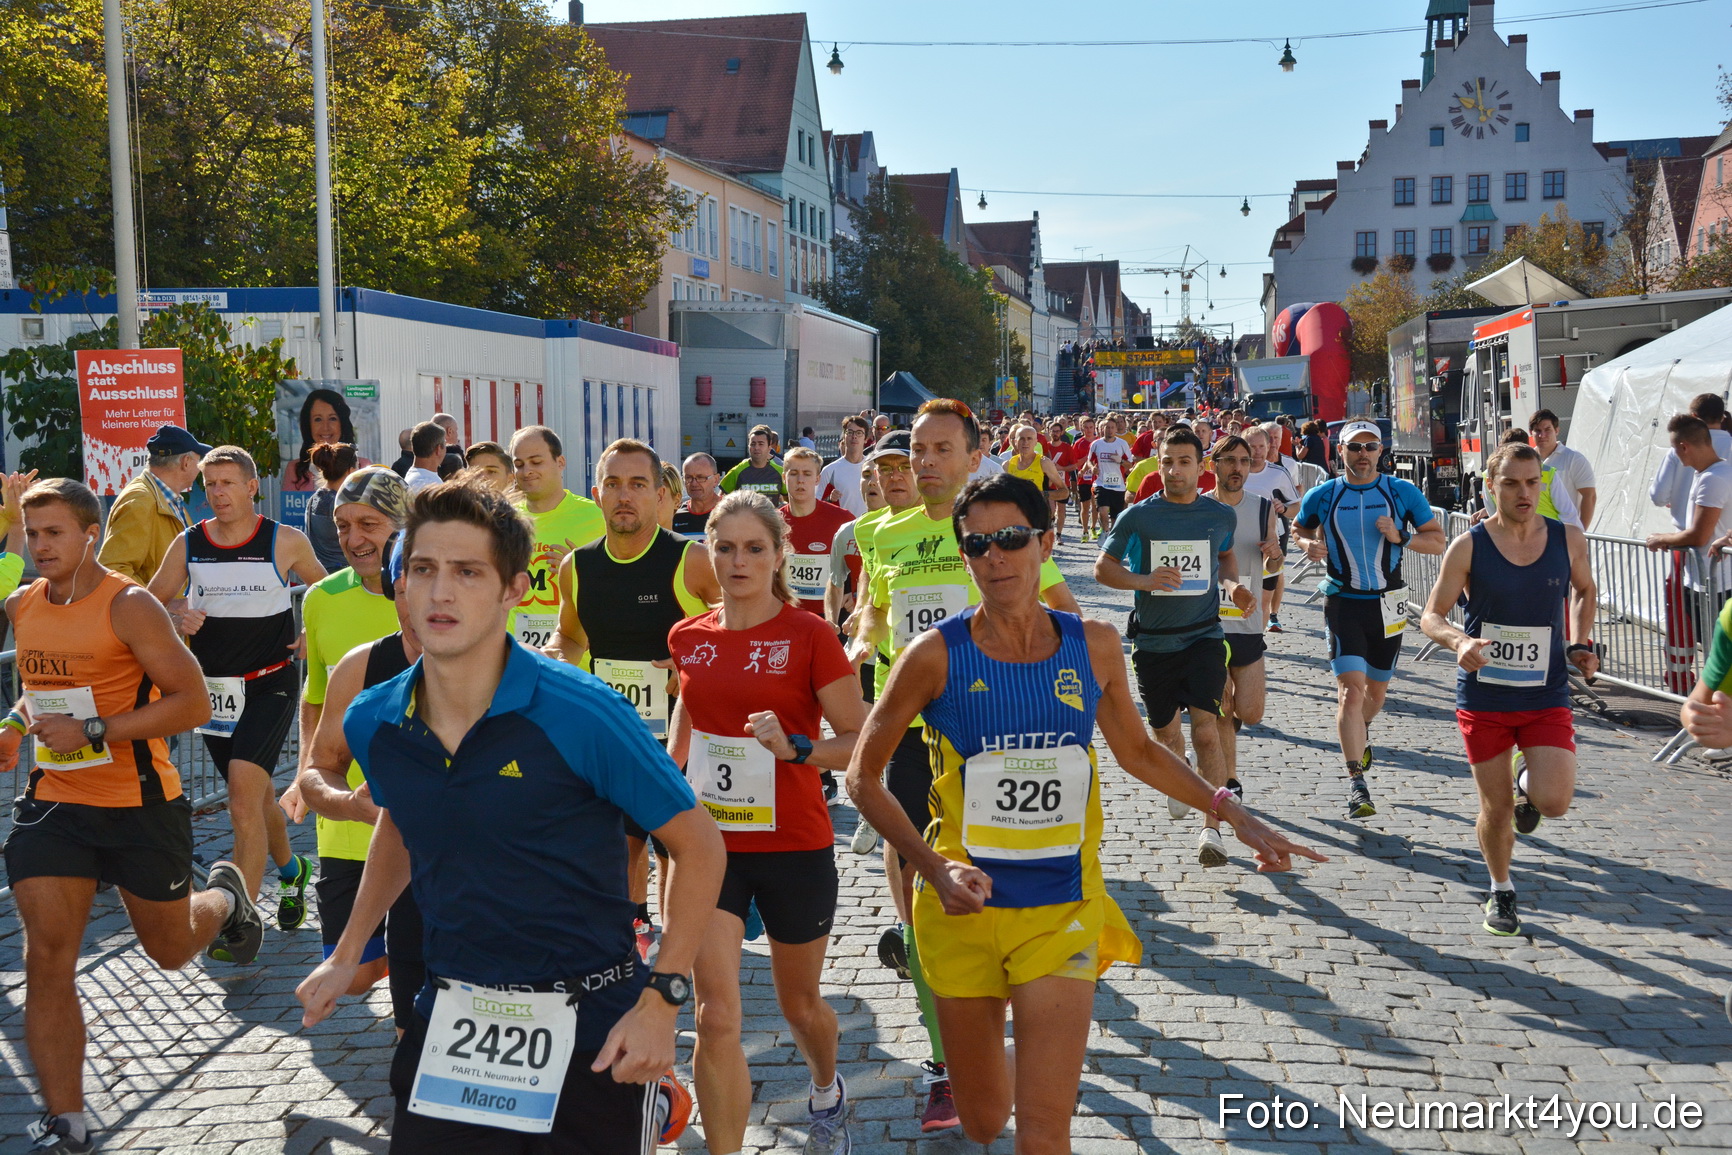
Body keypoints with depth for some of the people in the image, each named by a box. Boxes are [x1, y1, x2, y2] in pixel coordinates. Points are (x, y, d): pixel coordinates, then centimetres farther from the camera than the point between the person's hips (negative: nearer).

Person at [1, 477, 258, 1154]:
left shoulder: (129, 606, -15)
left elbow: (192, 703, -18)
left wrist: (90, 732, -23)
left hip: (141, 805, -4)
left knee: (171, 951, 14)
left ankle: (225, 895, 49)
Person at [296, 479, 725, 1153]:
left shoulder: (581, 713, -19)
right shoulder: (372, 724, -3)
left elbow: (697, 845, -11)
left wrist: (661, 1000, -16)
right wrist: (346, 956, 17)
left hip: (588, 1022, -4)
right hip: (450, 1018, 4)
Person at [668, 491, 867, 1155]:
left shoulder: (808, 635, -11)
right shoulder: (689, 638, 2)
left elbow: (863, 742, -10)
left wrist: (794, 747, -26)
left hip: (794, 849, -2)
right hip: (710, 845, 2)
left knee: (799, 1004, 18)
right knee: (715, 1014, -9)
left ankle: (827, 1091, 50)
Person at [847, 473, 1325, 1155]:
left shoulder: (1092, 647, -2)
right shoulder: (937, 655, -10)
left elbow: (1136, 751, 15)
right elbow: (863, 774, -3)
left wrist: (1231, 813, 8)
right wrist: (934, 868, -14)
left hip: (1062, 913, 1)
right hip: (963, 908, 0)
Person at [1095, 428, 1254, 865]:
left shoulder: (1221, 515, 1)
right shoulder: (1137, 516, -5)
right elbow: (1103, 567, -1)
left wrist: (1233, 584, 1)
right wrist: (1144, 580, -18)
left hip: (1203, 637, -1)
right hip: (1153, 642, 1)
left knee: (1205, 730, -16)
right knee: (1165, 729, 17)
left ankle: (1212, 829, -11)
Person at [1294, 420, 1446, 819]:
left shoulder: (1402, 492, 0)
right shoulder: (1322, 496, 0)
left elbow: (1438, 541, 3)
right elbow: (1299, 528, 19)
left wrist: (1400, 537, -15)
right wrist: (1309, 545, -4)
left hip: (1388, 603, 2)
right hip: (1343, 603, -2)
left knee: (1376, 688, 16)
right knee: (1350, 688, -15)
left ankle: (1362, 732, 51)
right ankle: (1357, 784, -17)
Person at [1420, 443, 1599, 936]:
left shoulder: (1568, 540, -1)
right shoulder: (1468, 546, -8)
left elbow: (1585, 589, 20)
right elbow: (1432, 616, -5)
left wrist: (1582, 644, 6)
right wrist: (1457, 641, -26)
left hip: (1546, 696, 1)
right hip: (1483, 696, -1)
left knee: (1553, 801, -15)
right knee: (1496, 807, 7)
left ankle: (1528, 785, 23)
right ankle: (1501, 892, 33)